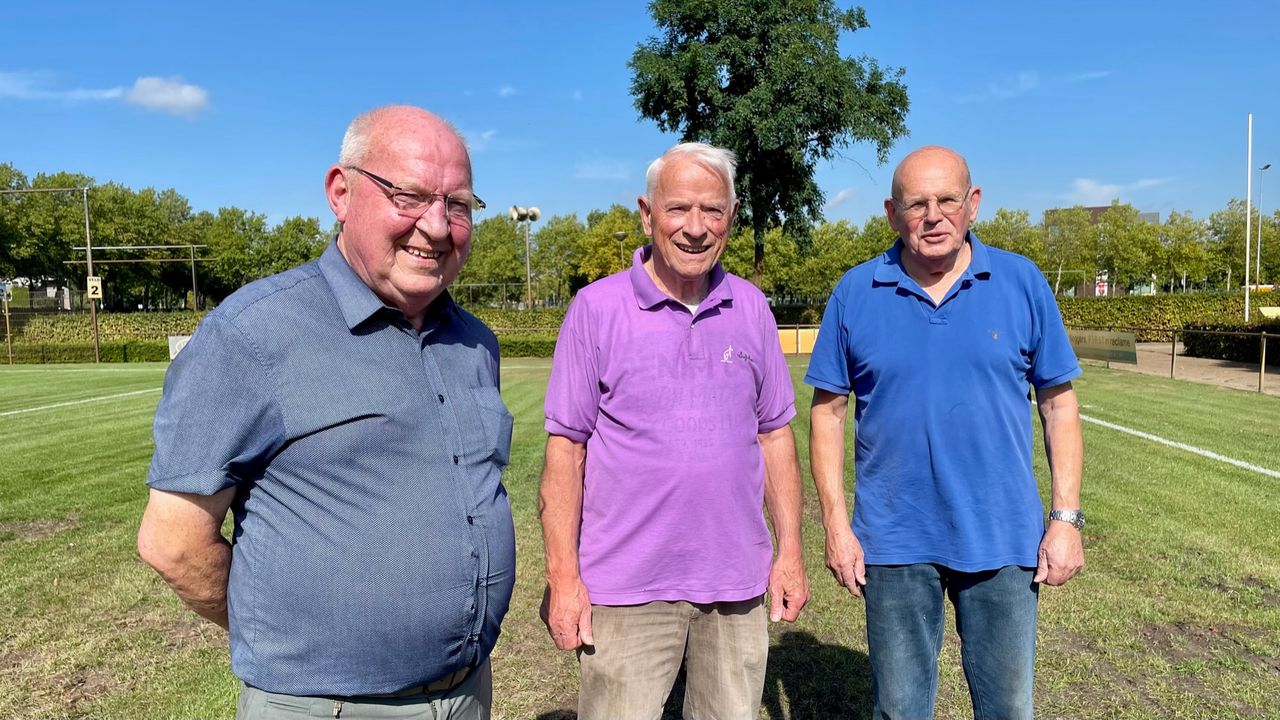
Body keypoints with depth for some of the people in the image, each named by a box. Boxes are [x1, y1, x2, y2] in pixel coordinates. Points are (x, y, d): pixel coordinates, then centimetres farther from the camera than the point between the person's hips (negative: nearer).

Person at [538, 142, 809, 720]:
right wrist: (563, 574, -9)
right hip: (627, 586, -3)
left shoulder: (751, 308, 4)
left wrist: (789, 551, 5)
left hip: (737, 582, 4)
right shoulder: (597, 308, -7)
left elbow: (774, 434, 8)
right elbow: (565, 447, -6)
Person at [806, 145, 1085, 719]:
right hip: (894, 544, 0)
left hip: (1003, 540, 1)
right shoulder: (855, 293, -4)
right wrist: (836, 525, -5)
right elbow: (828, 411, -1)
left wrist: (1066, 519, -3)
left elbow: (1058, 404, 2)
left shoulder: (1023, 283, -2)